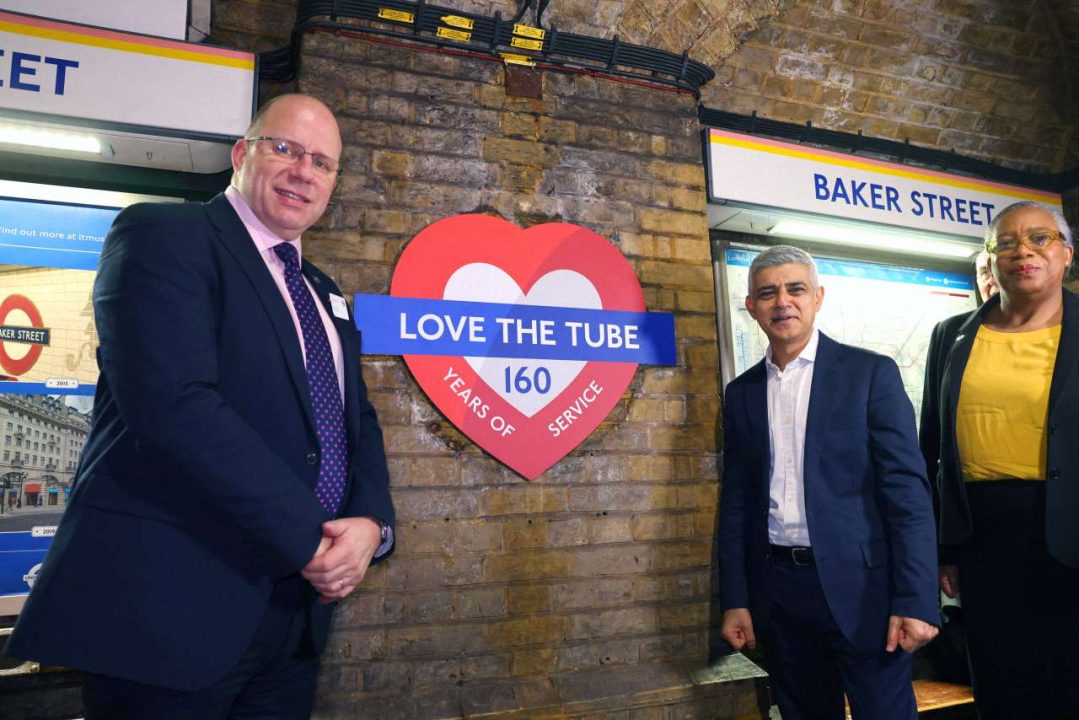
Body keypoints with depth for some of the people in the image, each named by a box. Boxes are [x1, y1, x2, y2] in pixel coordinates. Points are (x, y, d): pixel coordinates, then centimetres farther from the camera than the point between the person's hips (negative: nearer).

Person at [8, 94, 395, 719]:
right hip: (174, 601, -7)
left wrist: (371, 522, -7)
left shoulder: (323, 294, 15)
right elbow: (176, 407, -22)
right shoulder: (162, 235, -8)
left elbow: (359, 419, 12)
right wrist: (308, 538, -19)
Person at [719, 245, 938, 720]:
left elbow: (907, 488, -7)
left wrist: (915, 600, -13)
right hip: (776, 588, 3)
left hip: (859, 582, -3)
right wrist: (734, 600, 5)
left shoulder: (871, 373, -3)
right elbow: (736, 500, 8)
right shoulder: (741, 392, 7)